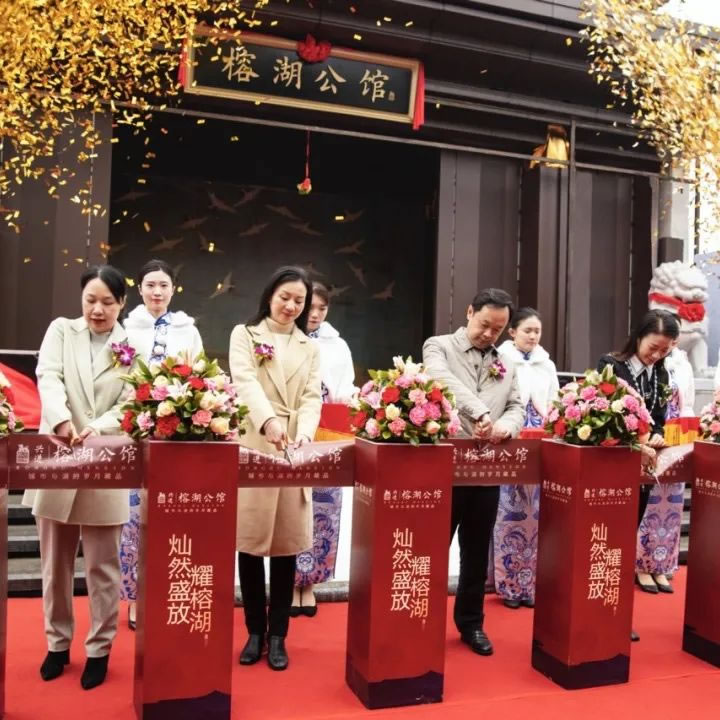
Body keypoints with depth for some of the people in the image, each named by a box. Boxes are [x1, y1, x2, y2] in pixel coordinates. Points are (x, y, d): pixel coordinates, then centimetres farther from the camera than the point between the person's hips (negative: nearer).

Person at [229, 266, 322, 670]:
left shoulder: (310, 347, 15)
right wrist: (269, 421, -31)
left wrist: (305, 433, -19)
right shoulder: (245, 335, 6)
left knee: (287, 545, 4)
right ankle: (255, 632, 19)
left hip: (294, 453, 2)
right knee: (250, 542, 3)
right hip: (253, 448, -2)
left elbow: (312, 397, 3)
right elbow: (246, 382, -12)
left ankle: (278, 636, 17)